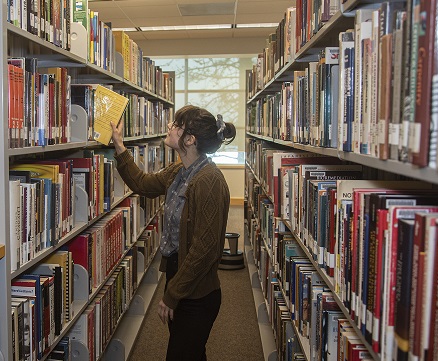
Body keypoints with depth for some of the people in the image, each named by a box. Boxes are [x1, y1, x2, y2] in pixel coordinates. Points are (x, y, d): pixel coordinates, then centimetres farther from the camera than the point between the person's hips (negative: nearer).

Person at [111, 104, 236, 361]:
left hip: (196, 294, -9)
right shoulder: (178, 172, 3)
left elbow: (204, 248, -26)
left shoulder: (209, 181, -25)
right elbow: (143, 184, 22)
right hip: (177, 274, 9)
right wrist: (119, 146, 19)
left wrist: (172, 296, -18)